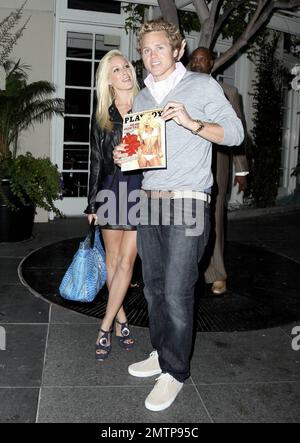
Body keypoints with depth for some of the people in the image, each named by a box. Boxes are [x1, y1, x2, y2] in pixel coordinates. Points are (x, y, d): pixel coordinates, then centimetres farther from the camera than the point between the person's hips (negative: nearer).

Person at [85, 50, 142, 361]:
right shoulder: (101, 117, 8)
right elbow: (96, 162, 10)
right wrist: (92, 204, 8)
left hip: (141, 187, -2)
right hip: (111, 189, 2)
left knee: (126, 259, -4)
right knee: (113, 259, 7)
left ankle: (106, 327, 5)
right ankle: (121, 319, 22)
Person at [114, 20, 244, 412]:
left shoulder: (202, 85, 2)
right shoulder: (141, 98, 19)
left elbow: (235, 133, -4)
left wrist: (190, 122, -18)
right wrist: (124, 156, 4)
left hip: (187, 204, -6)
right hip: (149, 202, 6)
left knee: (176, 292, -7)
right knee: (154, 287, 10)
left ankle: (175, 372, 7)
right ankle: (162, 354, 26)